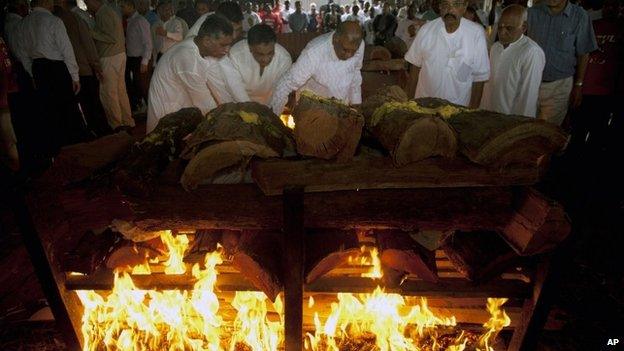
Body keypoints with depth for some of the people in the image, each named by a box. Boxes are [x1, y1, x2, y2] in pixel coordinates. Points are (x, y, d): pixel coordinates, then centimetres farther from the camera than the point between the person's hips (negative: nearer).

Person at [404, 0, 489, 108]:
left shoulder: (477, 33, -13)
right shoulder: (426, 29, -8)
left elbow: (479, 76, -8)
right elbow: (415, 65, 1)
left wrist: (473, 111, -8)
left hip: (458, 107, -1)